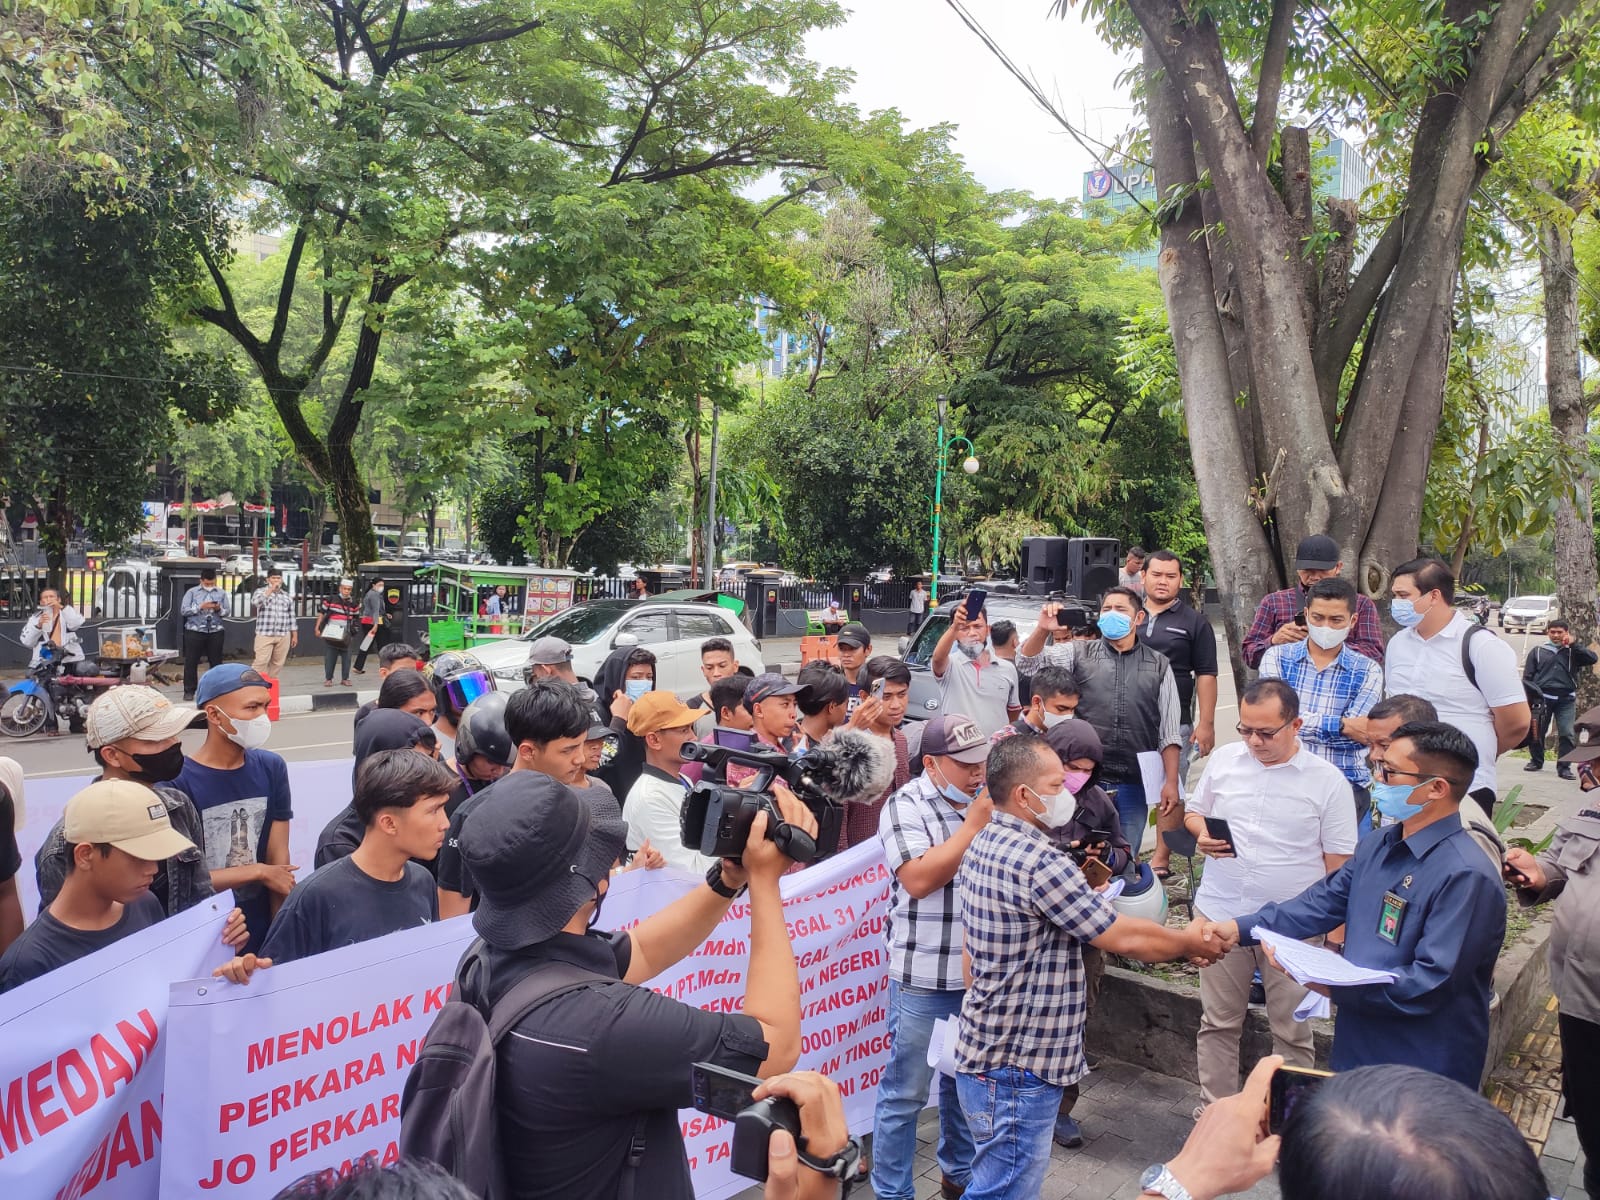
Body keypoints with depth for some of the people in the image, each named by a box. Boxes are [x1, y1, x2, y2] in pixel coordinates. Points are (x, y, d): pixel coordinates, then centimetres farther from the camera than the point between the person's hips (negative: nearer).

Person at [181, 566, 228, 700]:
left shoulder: (221, 593, 9)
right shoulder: (192, 592, 3)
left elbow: (227, 611, 6)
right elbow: (184, 610, -5)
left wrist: (219, 609, -15)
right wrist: (200, 607, -16)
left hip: (215, 632, 2)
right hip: (195, 631, -2)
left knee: (216, 661, 7)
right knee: (191, 661, 1)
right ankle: (189, 691, 7)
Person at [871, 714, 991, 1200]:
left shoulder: (984, 801, 5)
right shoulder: (906, 806, -12)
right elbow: (918, 879, -23)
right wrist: (974, 825, -22)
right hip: (925, 977, -6)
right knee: (905, 1092, 4)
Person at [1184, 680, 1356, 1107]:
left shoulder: (1328, 780, -8)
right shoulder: (1223, 759, 0)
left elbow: (1338, 860, -4)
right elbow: (1194, 811, 14)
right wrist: (1203, 834, -9)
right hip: (1219, 914, 3)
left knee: (1292, 1031, 10)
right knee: (1217, 1023, 14)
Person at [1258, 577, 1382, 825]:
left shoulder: (1367, 671, 7)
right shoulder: (1277, 657, 7)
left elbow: (1354, 735, -6)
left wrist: (1300, 724, -8)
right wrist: (1339, 725, -12)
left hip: (1345, 780, 0)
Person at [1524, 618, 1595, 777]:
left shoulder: (1572, 652, 12)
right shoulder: (1537, 651, 11)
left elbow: (1592, 659, -5)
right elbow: (1527, 676, 8)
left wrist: (1573, 644, -9)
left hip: (1566, 699, 0)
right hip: (1542, 697, 0)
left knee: (1567, 734, -6)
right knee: (1536, 732, 6)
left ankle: (1563, 767, -1)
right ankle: (1536, 761, 23)